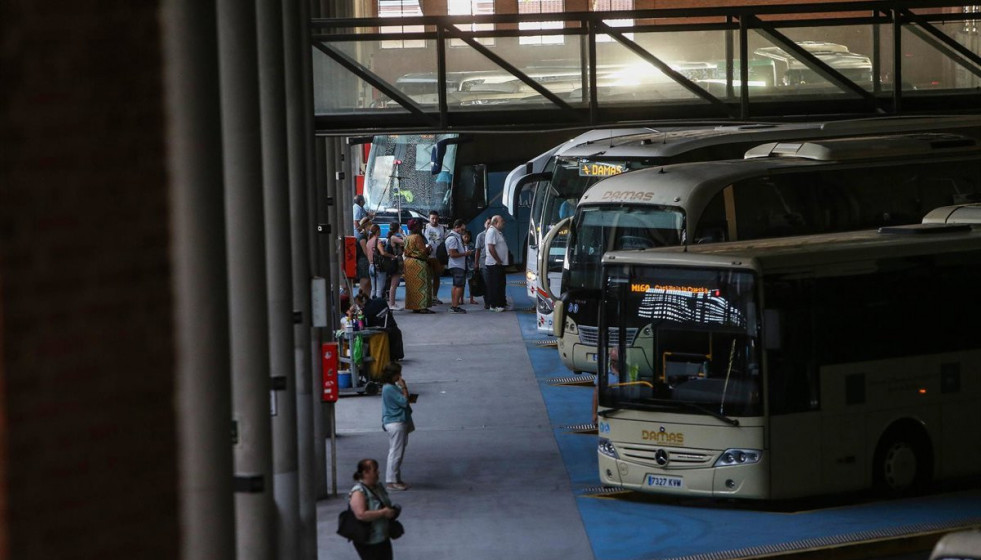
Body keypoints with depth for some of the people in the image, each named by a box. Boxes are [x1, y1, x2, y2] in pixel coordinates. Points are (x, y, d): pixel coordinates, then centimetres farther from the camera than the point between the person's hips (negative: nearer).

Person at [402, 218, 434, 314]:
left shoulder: (407, 238, 11)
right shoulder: (417, 237, -15)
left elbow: (405, 252, 14)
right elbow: (423, 251, -16)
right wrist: (428, 248, 2)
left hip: (408, 262, 9)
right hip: (418, 263, -9)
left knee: (412, 285, 11)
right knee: (420, 285, -6)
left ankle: (413, 306, 14)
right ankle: (421, 307, -9)